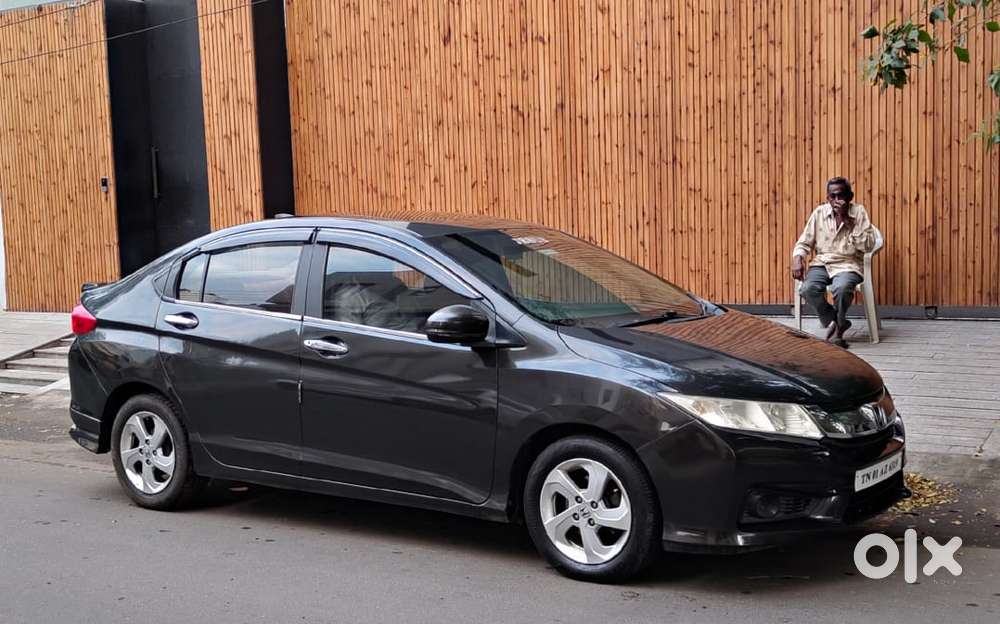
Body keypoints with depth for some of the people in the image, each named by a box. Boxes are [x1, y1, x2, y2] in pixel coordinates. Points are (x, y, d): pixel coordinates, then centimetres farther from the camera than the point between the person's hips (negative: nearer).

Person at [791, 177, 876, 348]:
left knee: (842, 288, -36)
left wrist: (849, 223, -17)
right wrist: (797, 259, -13)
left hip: (848, 265, -3)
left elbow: (868, 245, -9)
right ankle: (836, 323, -4)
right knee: (808, 289, -29)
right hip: (821, 263, 3)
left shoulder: (859, 212, -1)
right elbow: (804, 242, 8)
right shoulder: (819, 212, 5)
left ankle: (837, 324, -6)